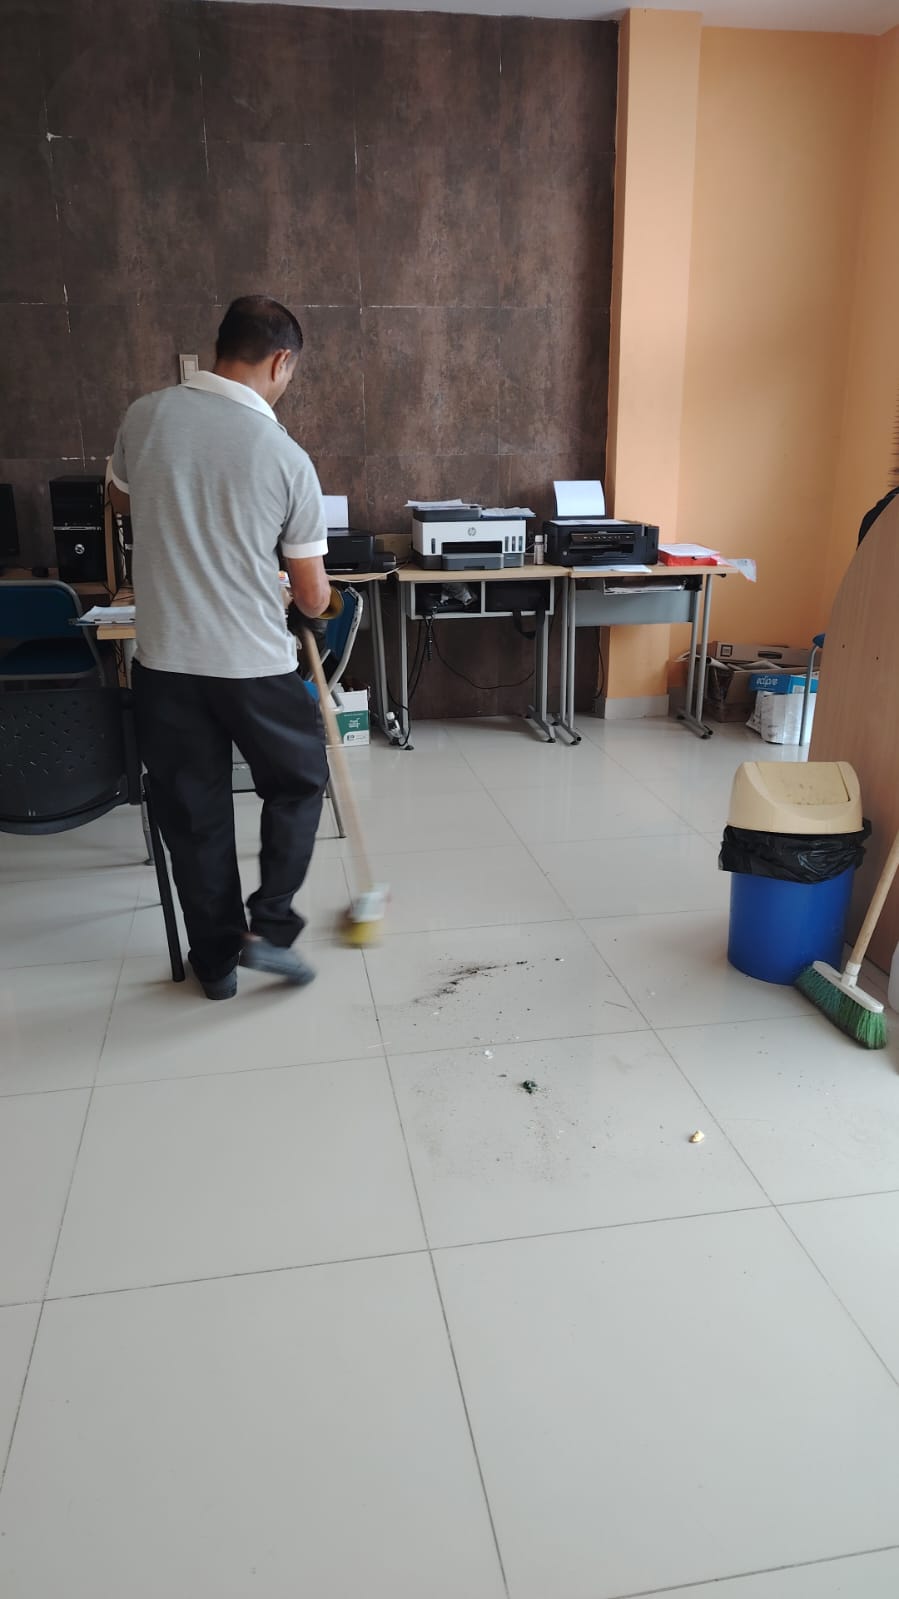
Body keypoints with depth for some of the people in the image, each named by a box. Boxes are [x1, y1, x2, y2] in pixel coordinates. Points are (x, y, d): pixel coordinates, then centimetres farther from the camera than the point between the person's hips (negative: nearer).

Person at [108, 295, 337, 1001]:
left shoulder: (146, 415, -2)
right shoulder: (287, 457, -10)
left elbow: (122, 496, 20)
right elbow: (313, 597, -3)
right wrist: (317, 600, 19)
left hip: (164, 659, 3)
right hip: (256, 663, -3)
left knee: (192, 812, 14)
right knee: (299, 783, 21)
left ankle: (217, 961, 25)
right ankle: (270, 927, 15)